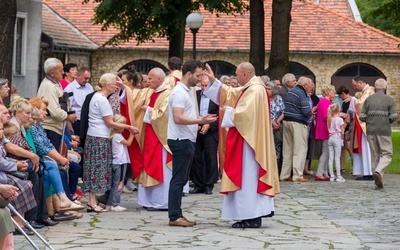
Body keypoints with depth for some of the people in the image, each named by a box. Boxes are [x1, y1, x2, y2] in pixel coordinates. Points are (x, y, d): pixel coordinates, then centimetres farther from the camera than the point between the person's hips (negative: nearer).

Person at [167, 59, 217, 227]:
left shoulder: (187, 91, 16)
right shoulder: (179, 92, -15)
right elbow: (178, 118, -23)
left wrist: (202, 120, 10)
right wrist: (200, 121, -26)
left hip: (187, 140, 10)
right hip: (181, 140, -10)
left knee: (181, 179, 11)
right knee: (178, 179, -7)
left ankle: (177, 215, 15)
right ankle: (174, 216, -4)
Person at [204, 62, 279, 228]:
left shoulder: (255, 90, -17)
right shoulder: (249, 88, 14)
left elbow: (243, 113, -25)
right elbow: (230, 93, 26)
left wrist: (228, 111, -7)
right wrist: (213, 80, 26)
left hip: (249, 141, -10)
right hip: (247, 139, 10)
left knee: (248, 177, -8)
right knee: (248, 177, 11)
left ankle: (252, 218, -6)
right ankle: (254, 215, 13)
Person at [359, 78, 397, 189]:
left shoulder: (368, 99, 5)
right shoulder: (389, 100, -1)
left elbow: (362, 116, 0)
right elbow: (393, 116, -8)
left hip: (371, 130, 3)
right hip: (384, 131, -3)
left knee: (375, 155, 10)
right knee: (386, 154, 4)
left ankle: (378, 182, 9)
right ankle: (378, 172, -23)